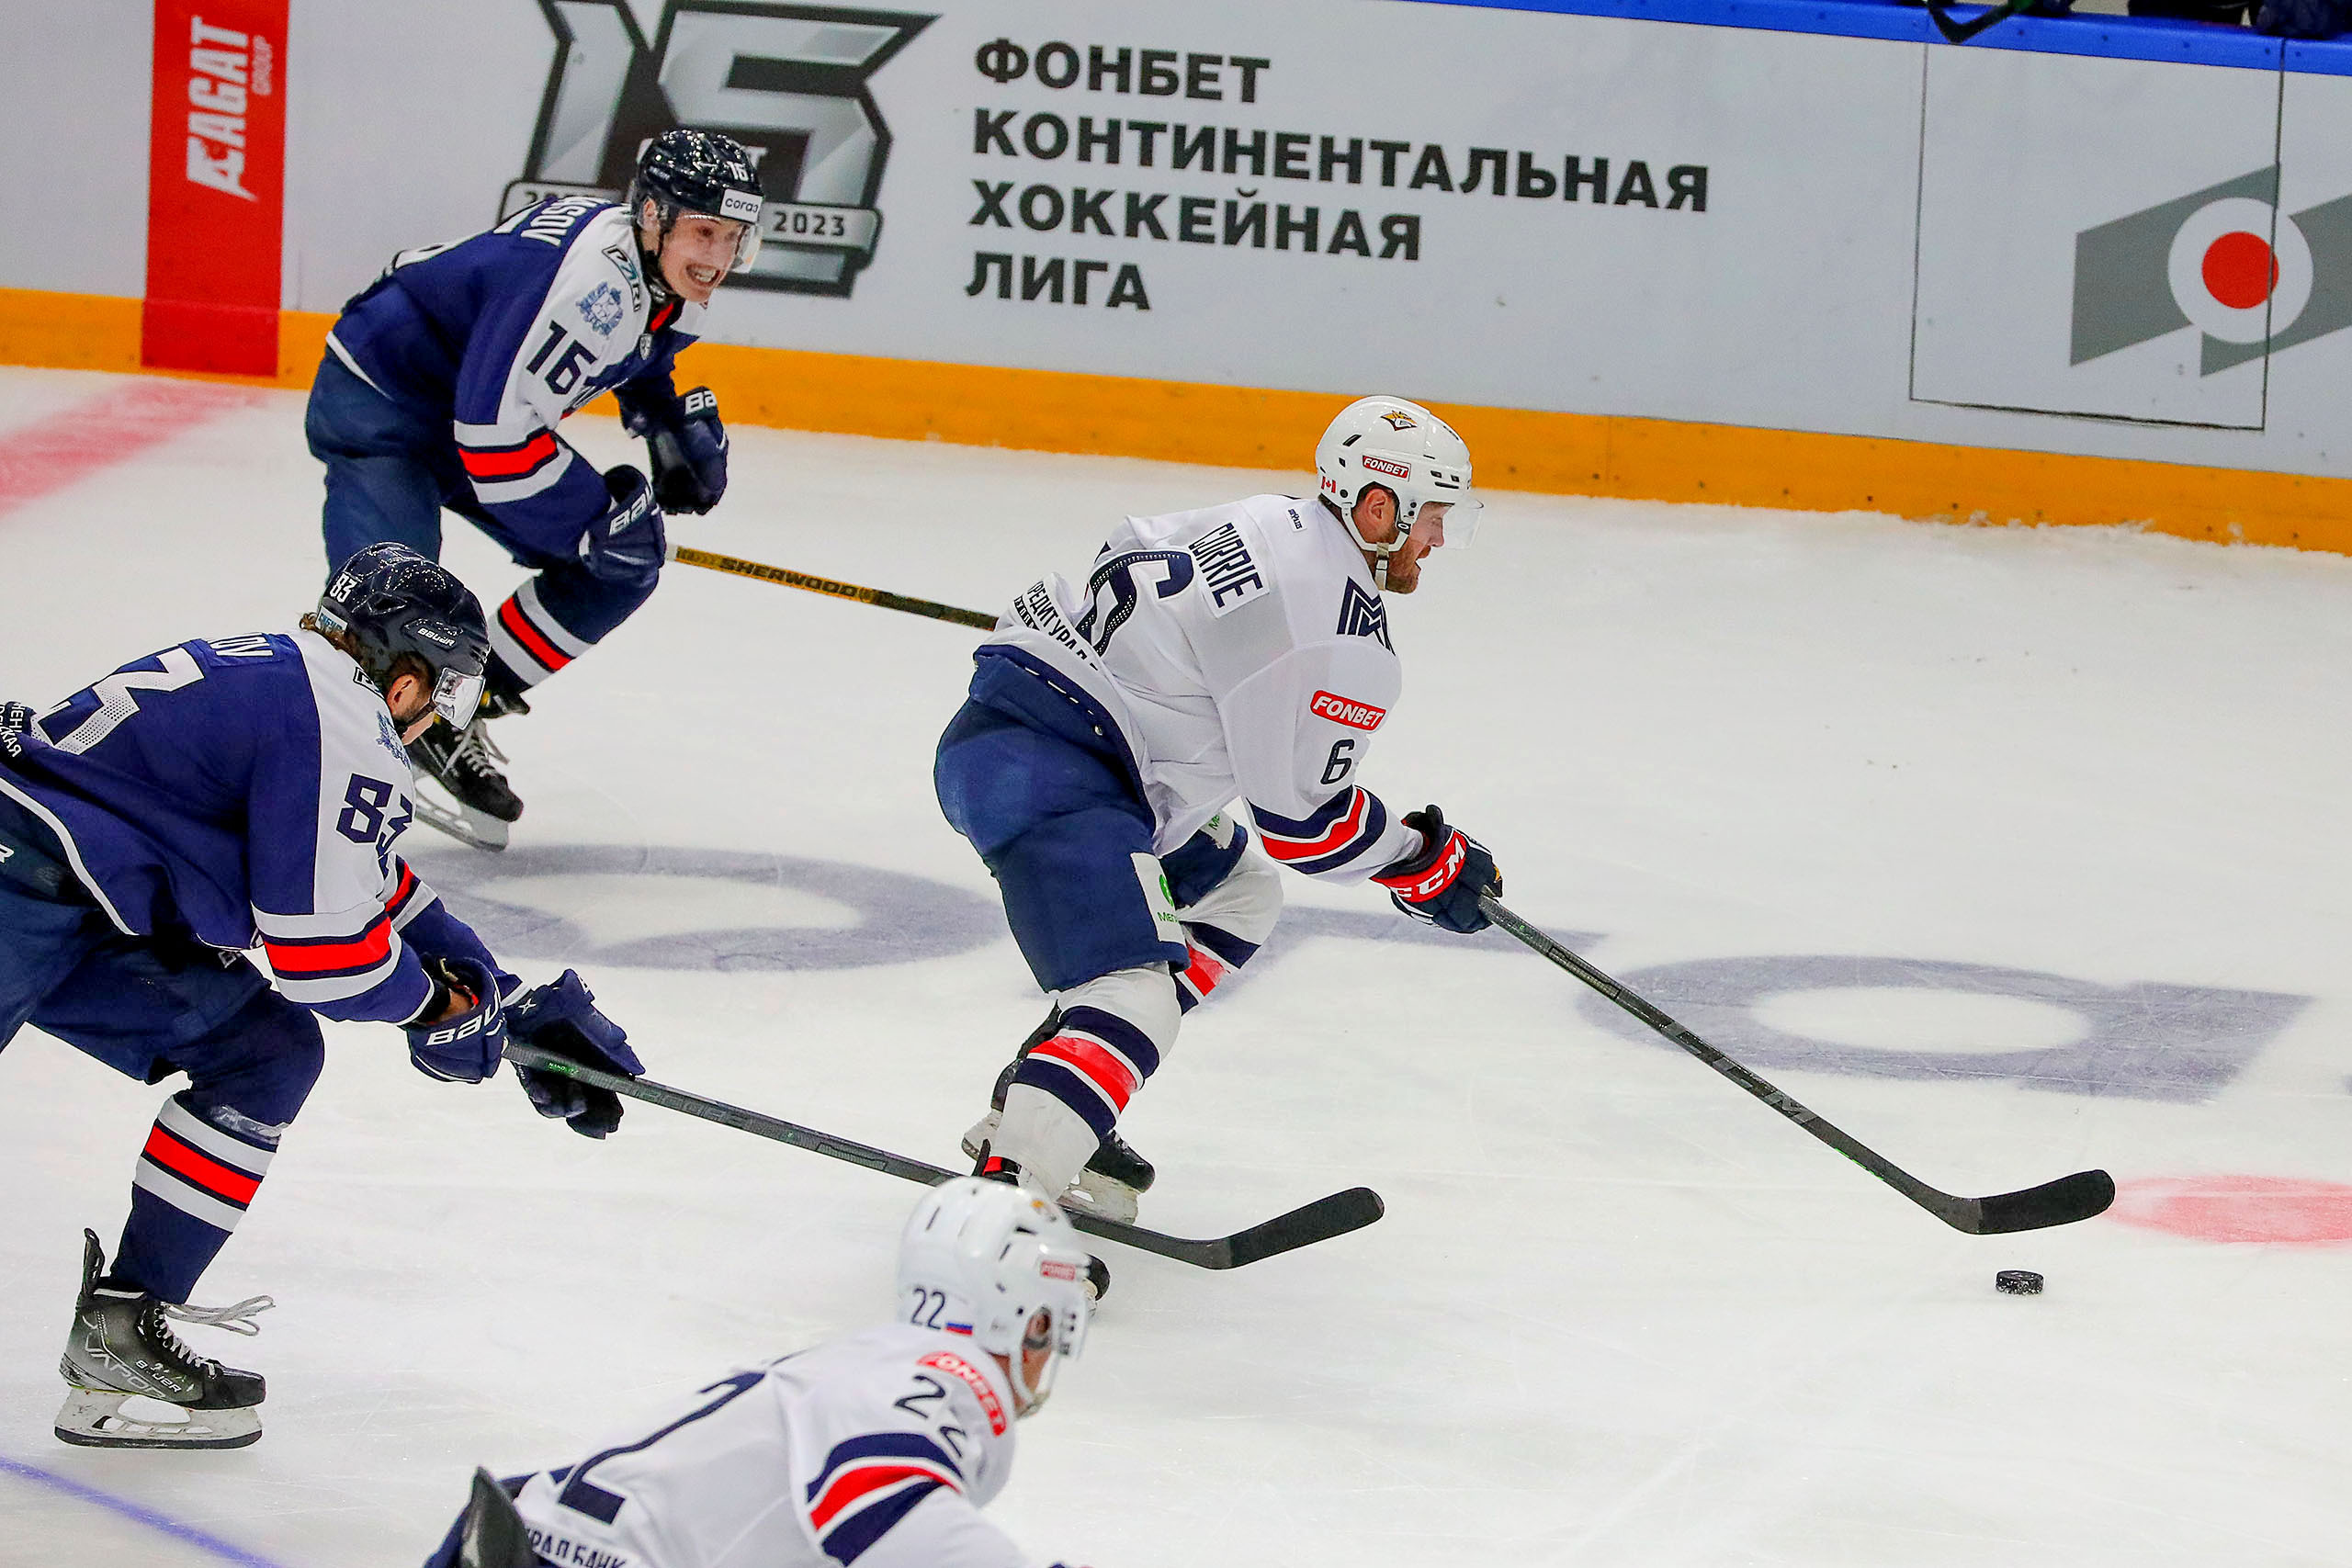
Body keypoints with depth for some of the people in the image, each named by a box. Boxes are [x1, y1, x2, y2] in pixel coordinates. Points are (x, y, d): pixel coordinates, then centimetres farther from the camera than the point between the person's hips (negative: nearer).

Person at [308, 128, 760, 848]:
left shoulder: (668, 279, -4)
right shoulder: (587, 276, -34)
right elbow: (494, 430, -34)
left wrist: (680, 423, 3)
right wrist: (594, 517, -24)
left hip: (473, 406, 9)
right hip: (378, 402, -9)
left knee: (624, 565, 4)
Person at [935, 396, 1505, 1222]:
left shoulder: (1273, 525, 12)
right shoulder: (1343, 637, -15)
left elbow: (1131, 556, 26)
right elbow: (1301, 815, -9)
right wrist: (1427, 860, 5)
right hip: (1039, 773, -11)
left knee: (1235, 899, 25)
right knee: (1135, 993, -24)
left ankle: (1030, 1105, 22)